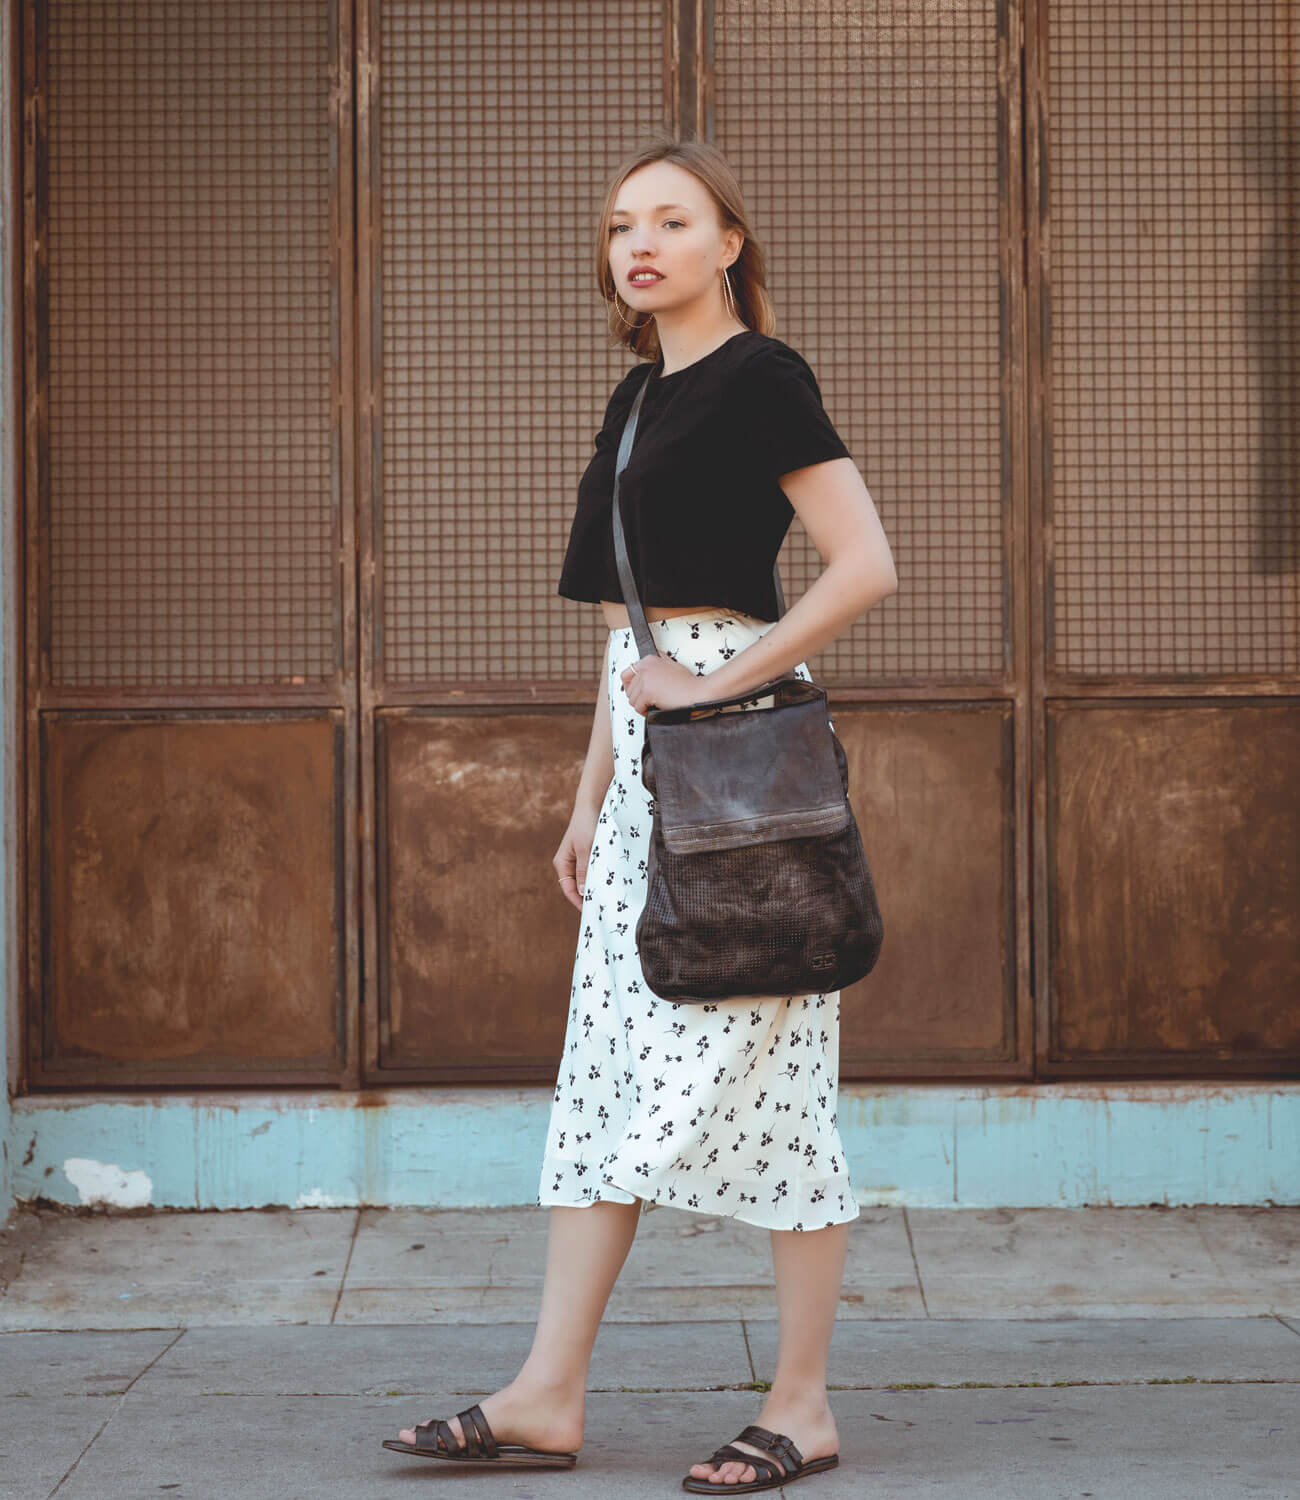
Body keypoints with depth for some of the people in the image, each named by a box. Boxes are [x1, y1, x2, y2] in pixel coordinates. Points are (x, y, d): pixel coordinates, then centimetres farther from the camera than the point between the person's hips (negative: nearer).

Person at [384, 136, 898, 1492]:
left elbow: (865, 566, -16)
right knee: (610, 1067, 6)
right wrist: (590, 794, 18)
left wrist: (718, 681, -16)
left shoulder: (761, 379, -7)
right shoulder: (641, 395, 17)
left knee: (763, 1062, -4)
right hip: (648, 761, 9)